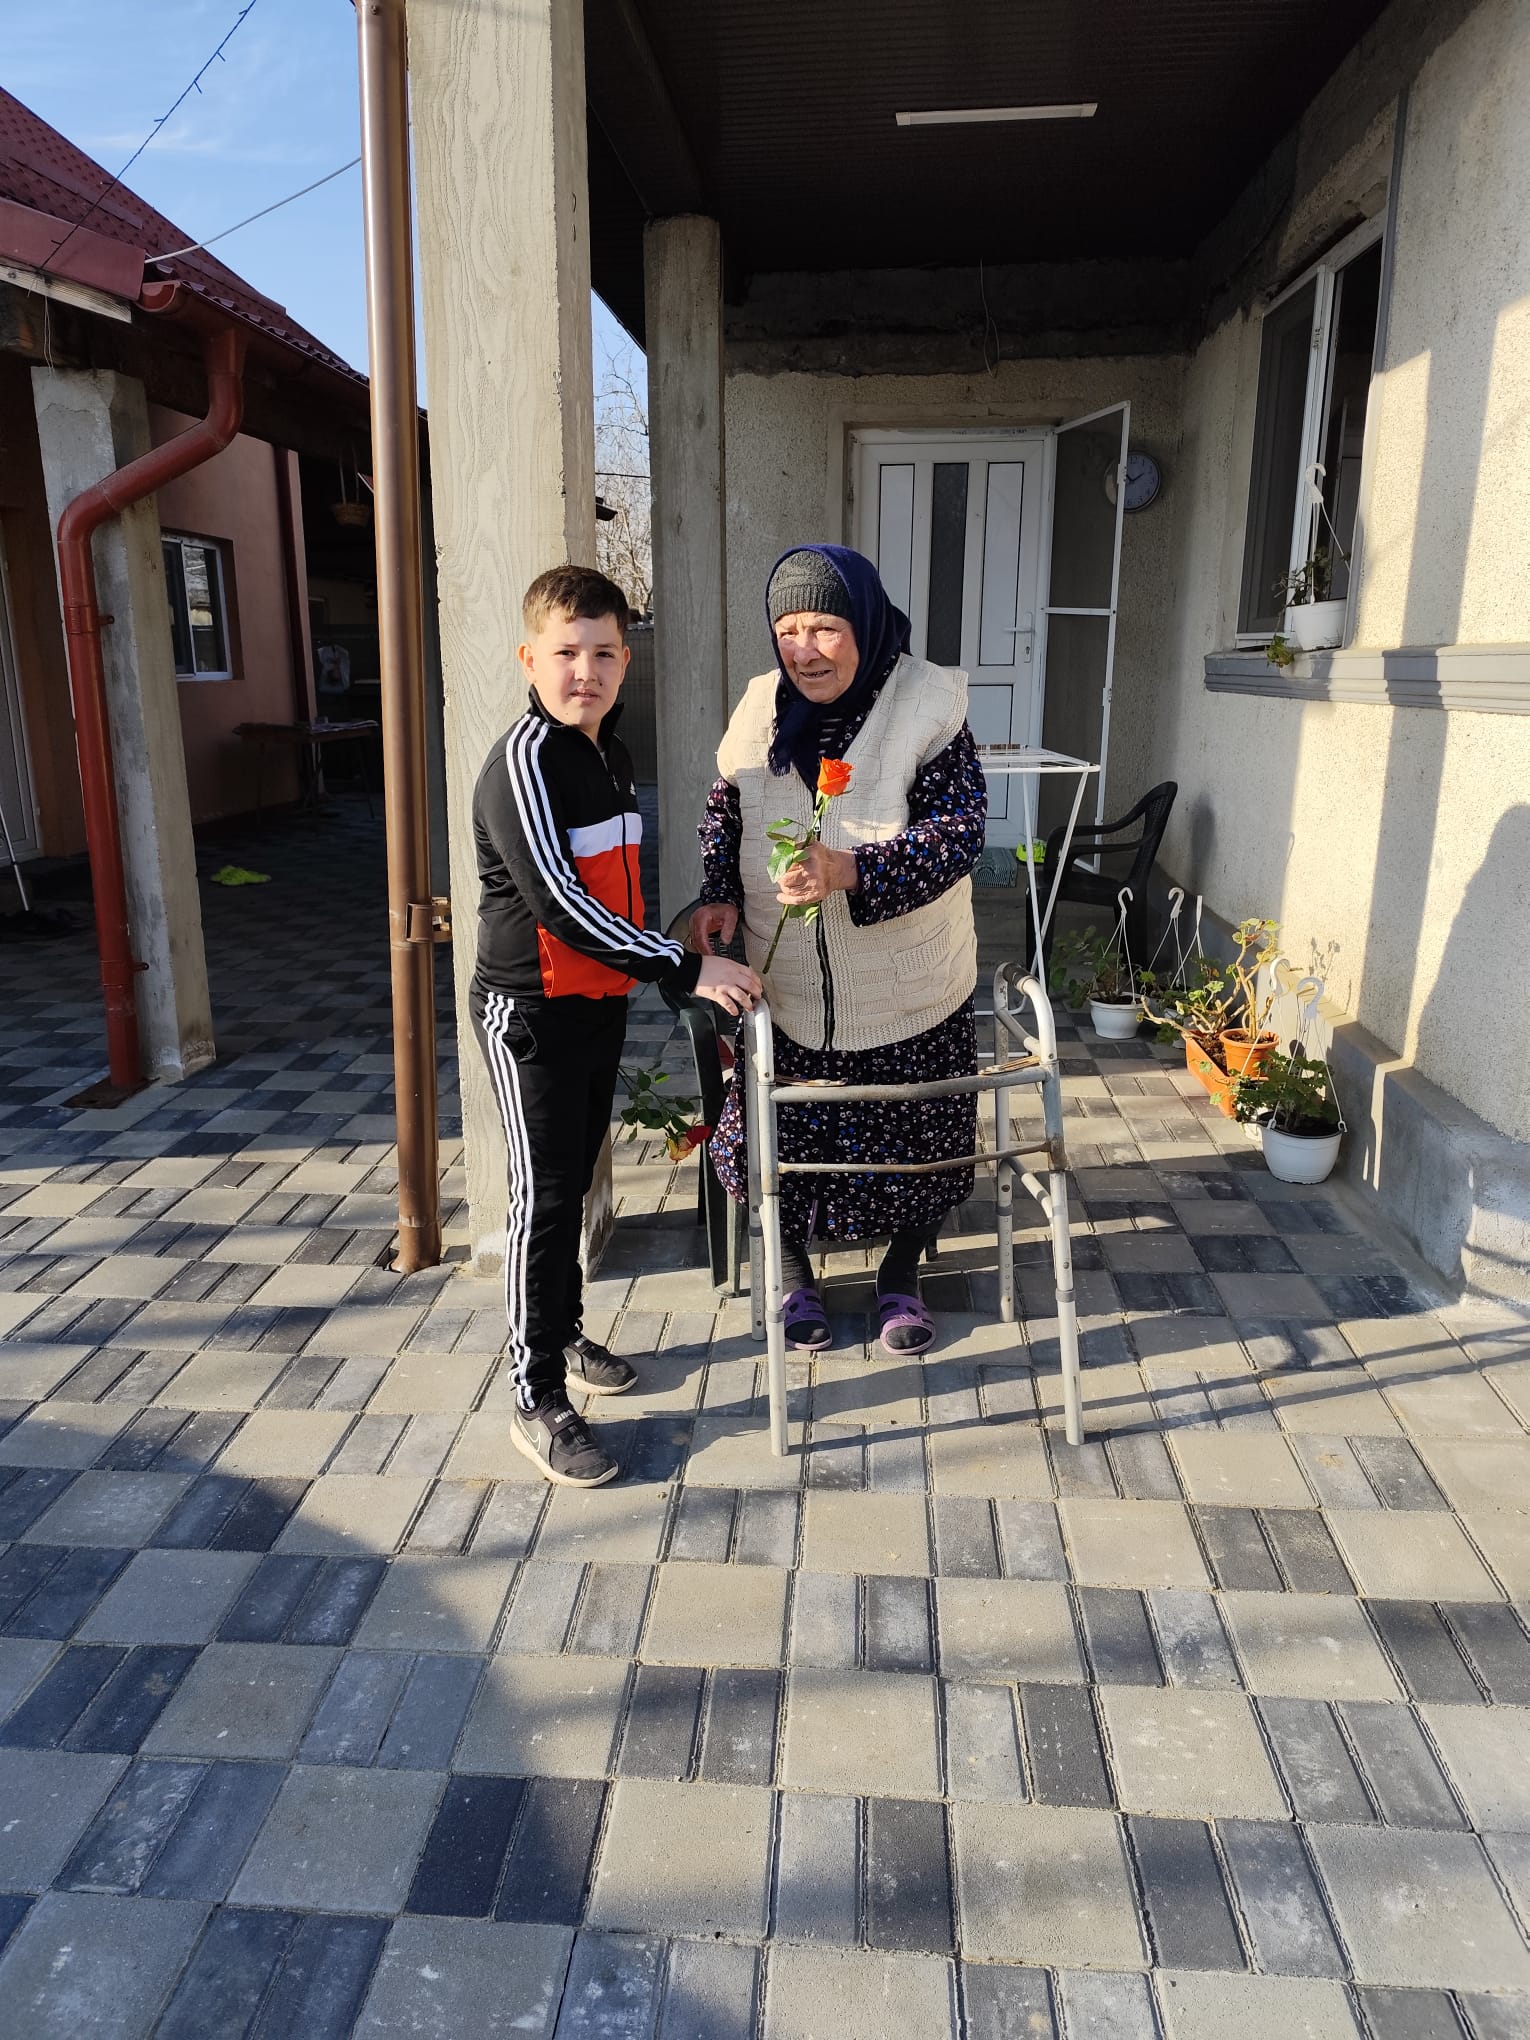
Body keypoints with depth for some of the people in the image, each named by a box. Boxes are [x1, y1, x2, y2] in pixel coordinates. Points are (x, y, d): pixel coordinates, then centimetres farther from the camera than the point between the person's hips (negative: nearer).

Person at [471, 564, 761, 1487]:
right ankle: (539, 1401, 8)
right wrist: (683, 968, -26)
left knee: (575, 1180, 19)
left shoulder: (613, 754, 9)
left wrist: (652, 962, 23)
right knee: (545, 1196, -3)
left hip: (601, 1001, 8)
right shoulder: (523, 763, -19)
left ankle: (565, 1333, 37)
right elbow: (557, 903, -26)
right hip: (533, 1010, -8)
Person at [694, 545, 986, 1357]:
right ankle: (792, 1270, 38)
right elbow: (724, 811, 12)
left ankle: (901, 1275, 39)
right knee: (780, 1133, 12)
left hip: (905, 989, -2)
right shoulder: (763, 706, 0)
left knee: (909, 1139, 13)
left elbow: (957, 830, -21)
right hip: (786, 984, 3)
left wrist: (847, 872, -34)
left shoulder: (926, 705, -13)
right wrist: (720, 895, -6)